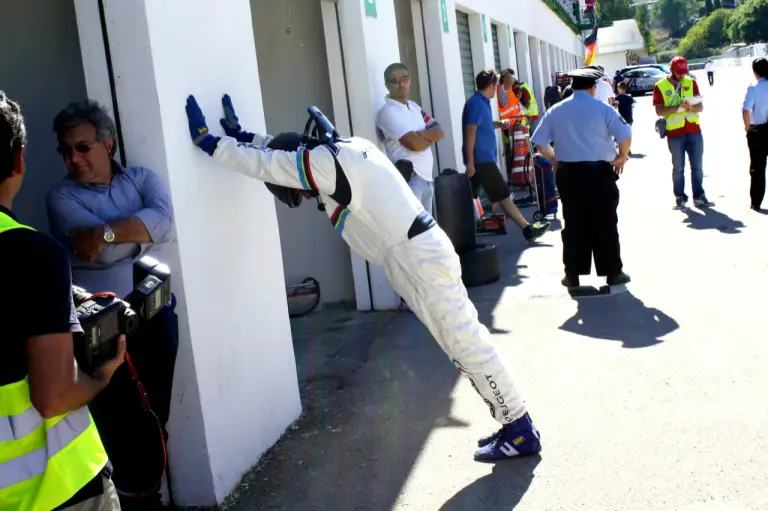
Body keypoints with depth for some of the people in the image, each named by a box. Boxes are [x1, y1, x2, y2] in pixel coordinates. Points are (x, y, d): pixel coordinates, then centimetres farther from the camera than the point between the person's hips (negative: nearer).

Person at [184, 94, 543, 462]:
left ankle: (522, 433, 10)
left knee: (467, 345, -1)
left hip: (419, 259, -10)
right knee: (464, 342, 14)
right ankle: (514, 426, 22)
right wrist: (244, 135, 22)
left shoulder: (323, 162, -14)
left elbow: (265, 164, -11)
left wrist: (207, 140, -2)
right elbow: (285, 154, 27)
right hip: (420, 253, 10)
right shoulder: (345, 150, 15)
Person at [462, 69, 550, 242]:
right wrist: (470, 162, -24)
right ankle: (528, 229, -1)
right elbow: (470, 132, -21)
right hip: (481, 159, -10)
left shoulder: (480, 102, 15)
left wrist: (498, 124, 16)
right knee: (503, 196, -5)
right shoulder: (477, 104, -15)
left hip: (482, 158, 10)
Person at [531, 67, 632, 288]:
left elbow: (539, 142, 4)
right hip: (600, 172, -2)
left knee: (574, 224, 8)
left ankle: (572, 274, 11)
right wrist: (622, 157, 6)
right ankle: (613, 272, 11)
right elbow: (625, 135, -10)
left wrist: (554, 160, 17)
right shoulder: (602, 109, -4)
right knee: (605, 224, 5)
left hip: (568, 173, 3)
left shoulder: (556, 111, 4)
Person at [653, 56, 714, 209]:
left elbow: (700, 107, 4)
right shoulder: (660, 86, -3)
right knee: (678, 168, 5)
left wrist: (691, 107, -19)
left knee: (697, 167, 5)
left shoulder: (691, 82, 7)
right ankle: (680, 197, 16)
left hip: (694, 131, 3)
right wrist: (678, 107, -23)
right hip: (675, 134, -3)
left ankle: (699, 197, 12)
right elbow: (659, 111, -11)